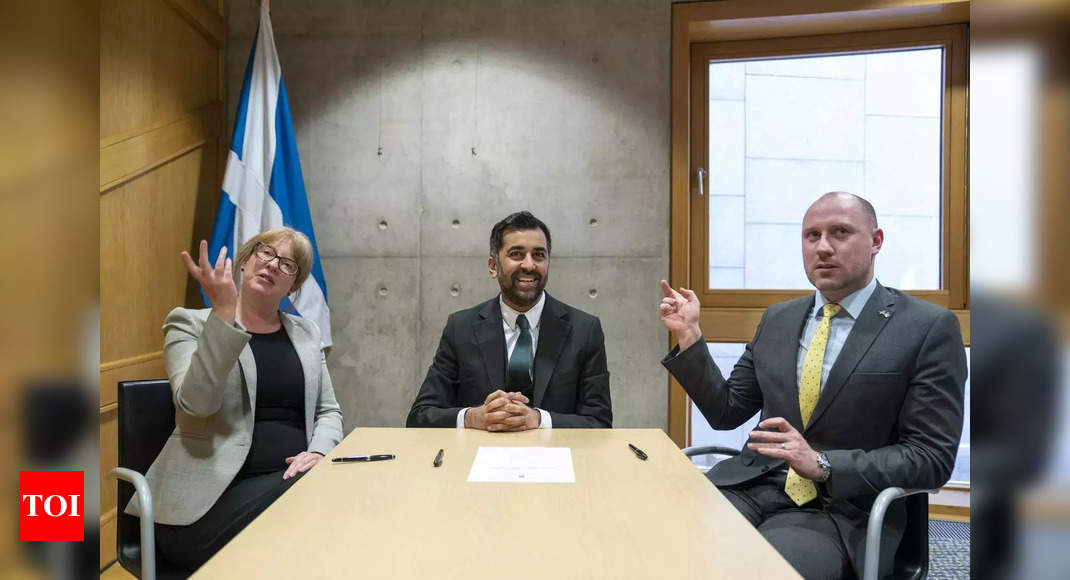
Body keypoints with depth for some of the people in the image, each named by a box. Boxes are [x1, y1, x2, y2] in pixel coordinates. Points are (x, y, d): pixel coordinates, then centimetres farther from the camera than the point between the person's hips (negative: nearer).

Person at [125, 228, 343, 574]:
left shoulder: (306, 333, 15)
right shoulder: (190, 323, 3)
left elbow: (328, 411, 14)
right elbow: (197, 402, -15)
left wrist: (319, 452, -8)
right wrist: (223, 313, -21)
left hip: (292, 479, 5)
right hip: (215, 495, -4)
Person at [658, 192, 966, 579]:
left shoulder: (928, 328, -2)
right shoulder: (778, 318, 13)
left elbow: (932, 458, -7)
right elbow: (726, 412, 14)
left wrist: (822, 465, -19)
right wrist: (689, 337, 4)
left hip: (842, 509, -3)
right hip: (751, 487, 4)